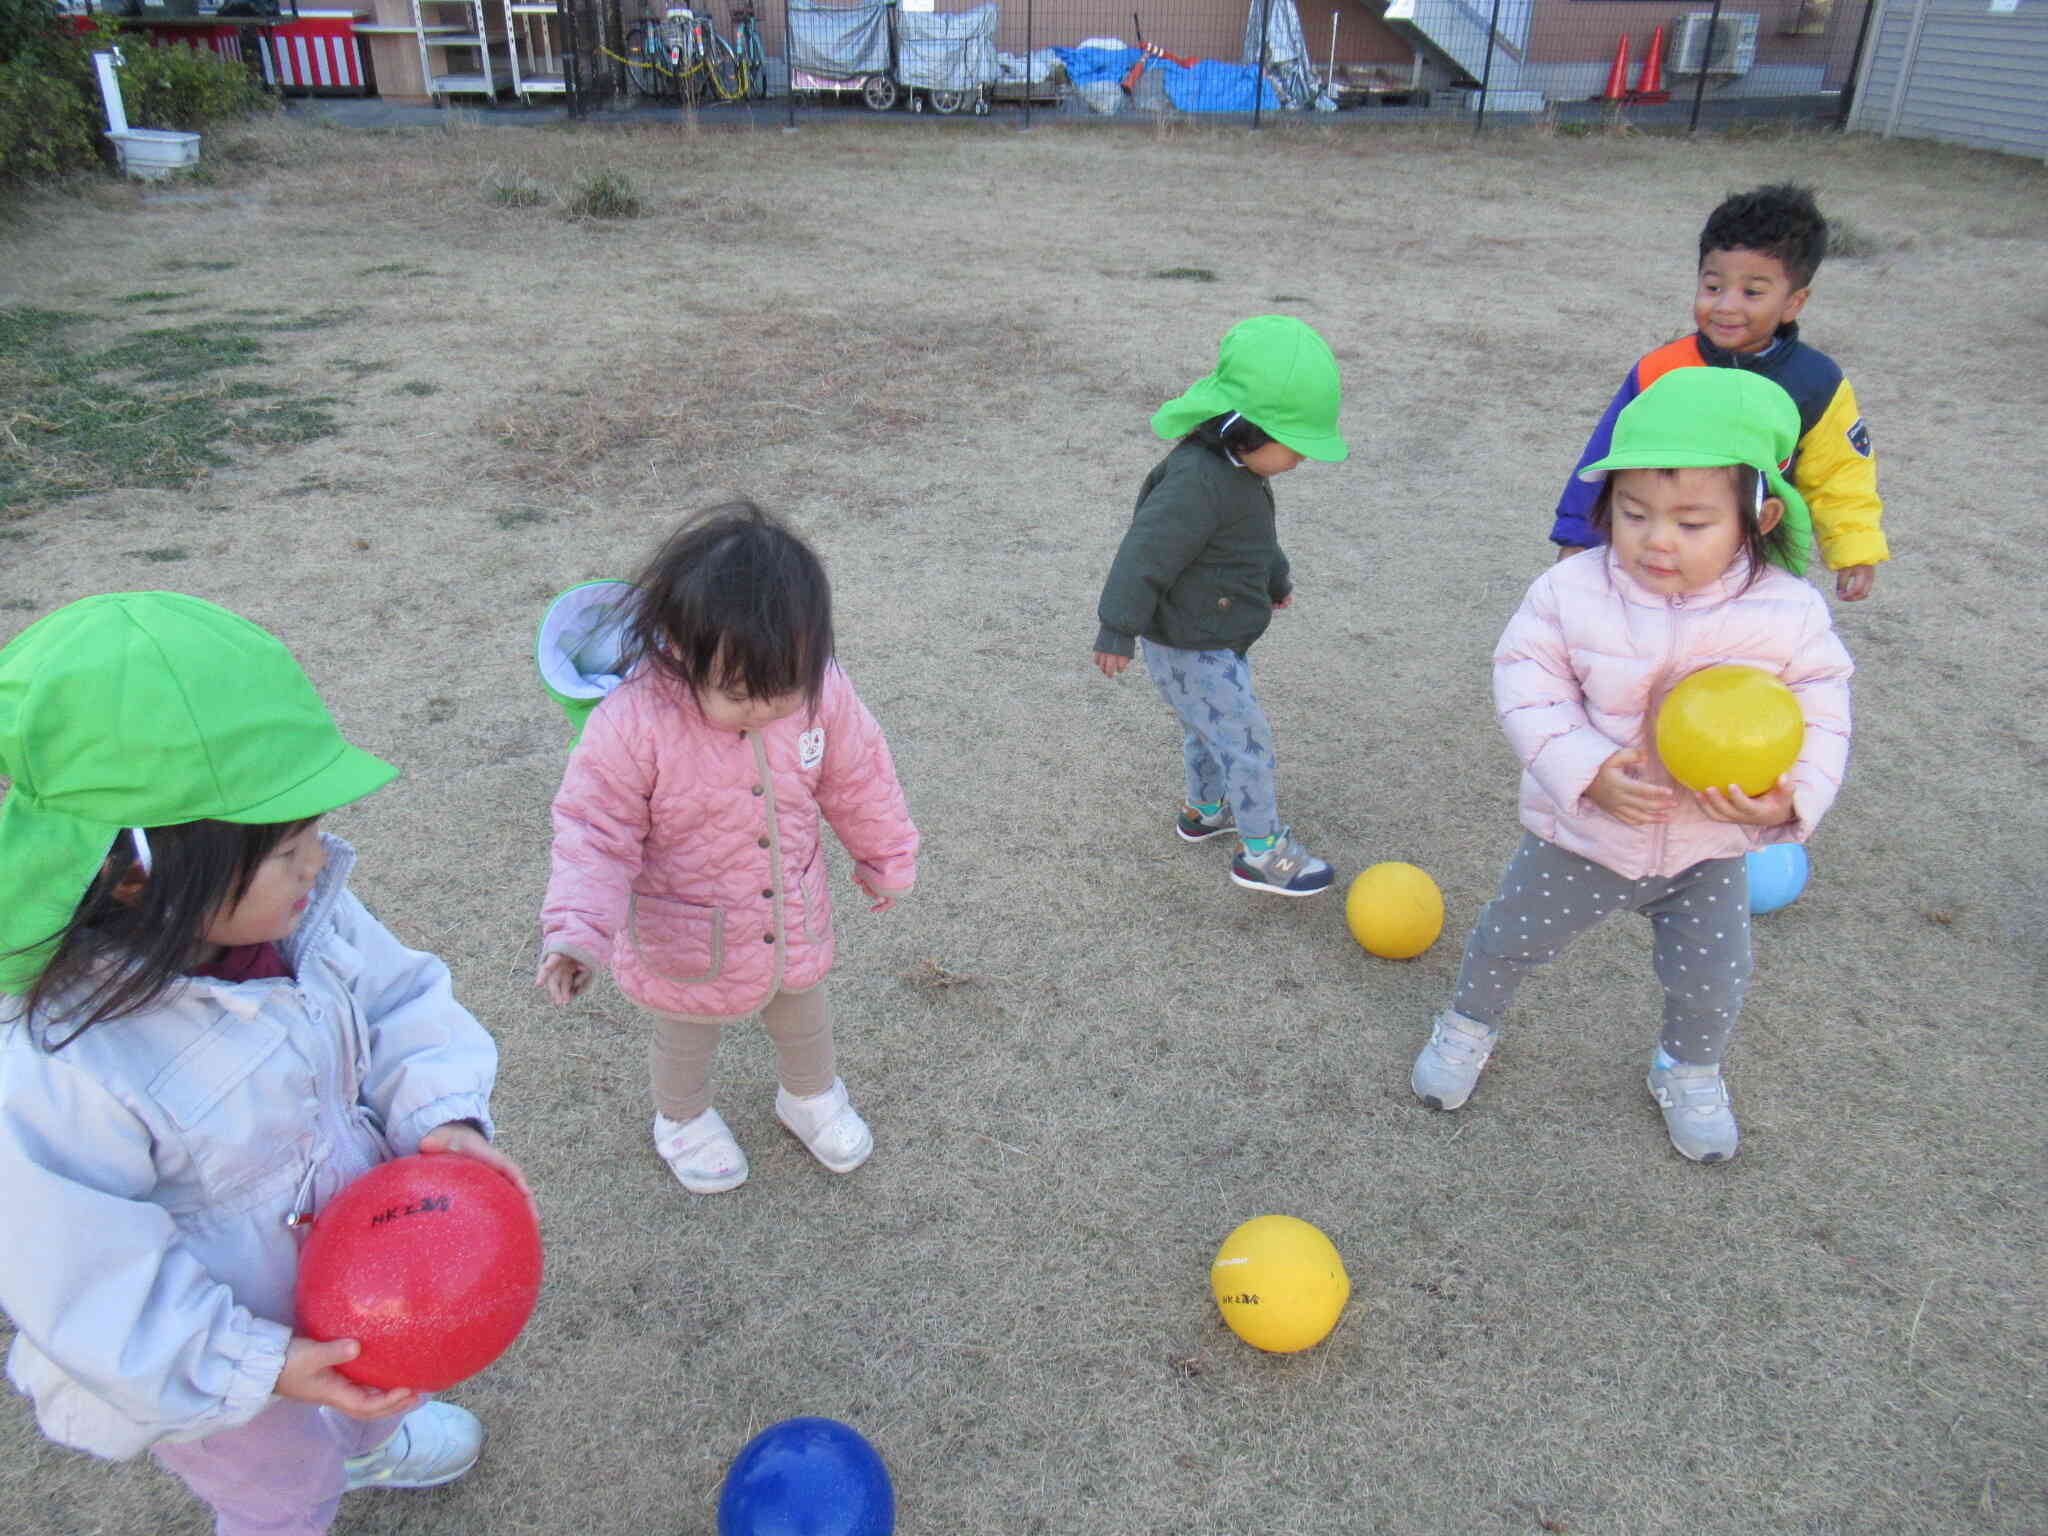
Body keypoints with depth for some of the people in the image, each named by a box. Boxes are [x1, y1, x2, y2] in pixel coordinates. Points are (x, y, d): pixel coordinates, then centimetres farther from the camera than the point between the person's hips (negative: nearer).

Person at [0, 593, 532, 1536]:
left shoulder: (303, 914, -24)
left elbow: (396, 1005, -8)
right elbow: (91, 1286, -30)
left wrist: (442, 1112, -24)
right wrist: (260, 1369, -28)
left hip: (352, 1242, 6)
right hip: (201, 1366, -6)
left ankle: (366, 1441, 71)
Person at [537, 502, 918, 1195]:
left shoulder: (820, 691, -22)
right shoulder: (633, 723, -33)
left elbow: (859, 781, -5)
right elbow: (596, 831, -24)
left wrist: (888, 861, 9)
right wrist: (575, 931, -37)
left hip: (794, 927, 3)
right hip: (687, 946, -3)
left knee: (803, 1016, 30)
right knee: (684, 1041, 26)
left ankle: (811, 1095, 62)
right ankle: (683, 1120, 59)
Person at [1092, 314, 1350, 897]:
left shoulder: (1237, 469, 3)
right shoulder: (1197, 481, -30)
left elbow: (1255, 537, 21)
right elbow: (1146, 550, -31)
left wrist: (1276, 577, 37)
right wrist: (1119, 630, -30)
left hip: (1216, 637, 10)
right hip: (1192, 651, -10)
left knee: (1209, 730, 27)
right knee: (1246, 741, -1)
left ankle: (1203, 809, 48)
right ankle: (1263, 852, 13)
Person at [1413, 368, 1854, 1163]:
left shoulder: (1789, 614, -17)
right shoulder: (1572, 592, -21)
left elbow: (1820, 718, -9)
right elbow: (1527, 686, -19)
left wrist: (1790, 798, -27)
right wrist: (1584, 771, -32)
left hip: (1710, 848, 1)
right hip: (1578, 835, -1)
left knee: (1711, 981, 18)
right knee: (1509, 940, 18)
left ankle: (1690, 1073, 50)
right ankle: (1468, 1025, 49)